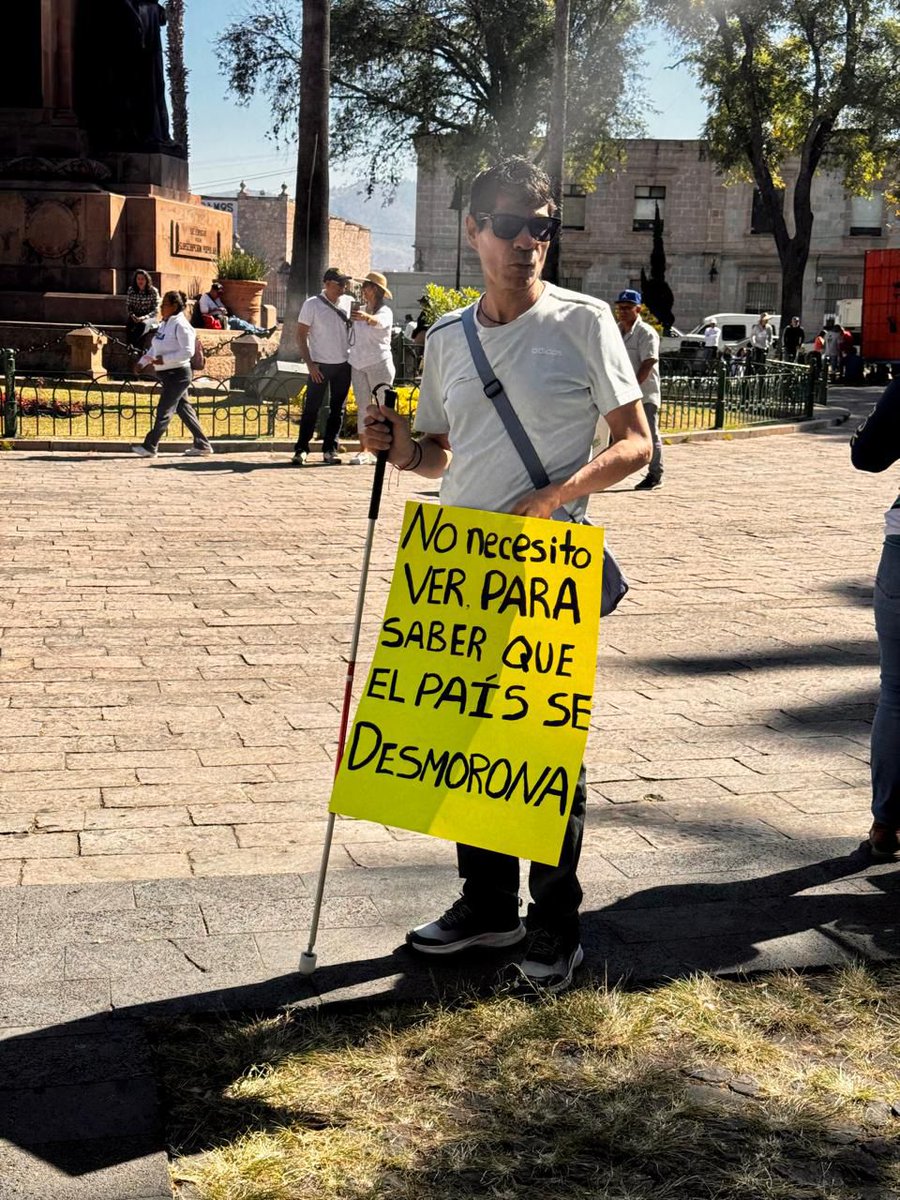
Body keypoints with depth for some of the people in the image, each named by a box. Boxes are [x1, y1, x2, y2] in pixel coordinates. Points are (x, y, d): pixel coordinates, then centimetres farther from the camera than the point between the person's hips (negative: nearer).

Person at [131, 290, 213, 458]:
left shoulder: (180, 325, -16)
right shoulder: (165, 324, 12)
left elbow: (188, 351, -22)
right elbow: (155, 347, 21)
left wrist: (164, 360, -24)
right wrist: (143, 361, 9)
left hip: (178, 374, -10)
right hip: (167, 374, 10)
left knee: (164, 410, -6)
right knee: (184, 409, 12)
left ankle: (150, 447, -2)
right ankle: (202, 444, 17)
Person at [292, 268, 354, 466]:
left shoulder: (349, 303, 4)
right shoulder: (312, 304, -7)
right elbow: (301, 334, -5)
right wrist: (310, 364, -11)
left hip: (343, 364, 4)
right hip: (320, 365, -4)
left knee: (337, 409, 6)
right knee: (311, 408, -2)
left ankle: (330, 449, 12)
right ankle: (301, 449, 4)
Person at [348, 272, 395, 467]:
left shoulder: (385, 312, -6)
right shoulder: (359, 311, 14)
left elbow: (379, 322, -30)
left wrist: (367, 318, -50)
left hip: (379, 363, -6)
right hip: (358, 364, 6)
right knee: (362, 407, 2)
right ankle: (364, 451, 1)